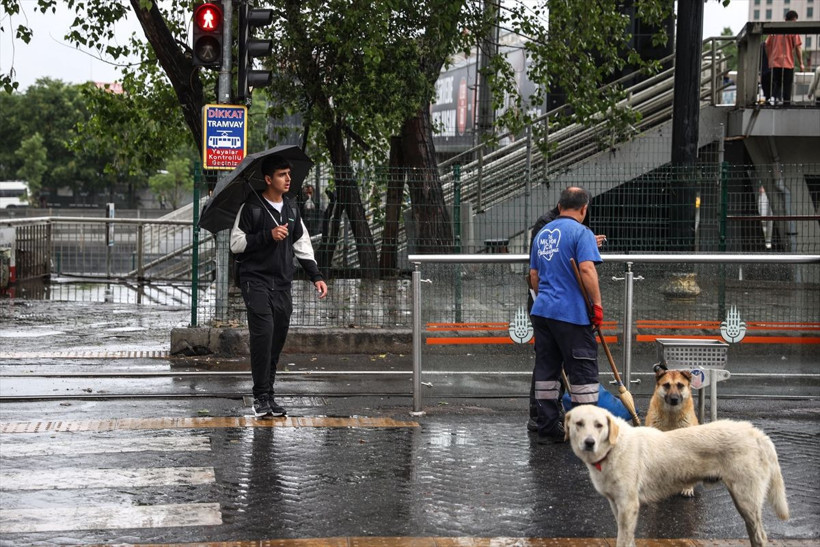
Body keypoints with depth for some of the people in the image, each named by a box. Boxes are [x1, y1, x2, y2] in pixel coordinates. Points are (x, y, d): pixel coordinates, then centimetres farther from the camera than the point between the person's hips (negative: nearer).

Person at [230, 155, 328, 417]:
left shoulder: (291, 210, 15)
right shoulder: (251, 208, -4)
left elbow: (302, 245, 21)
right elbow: (236, 243, -7)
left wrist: (316, 276, 13)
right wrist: (268, 236, -16)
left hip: (282, 284, 6)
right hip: (256, 280, -6)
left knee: (278, 336, 3)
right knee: (263, 331, -19)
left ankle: (268, 395, 12)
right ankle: (261, 396, -13)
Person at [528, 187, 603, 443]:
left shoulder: (542, 234, 15)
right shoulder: (581, 232, -9)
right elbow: (587, 270, -20)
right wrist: (597, 304, -14)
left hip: (542, 310, 7)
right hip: (572, 313, -7)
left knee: (546, 369, 10)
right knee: (583, 371, 0)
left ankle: (547, 427, 13)